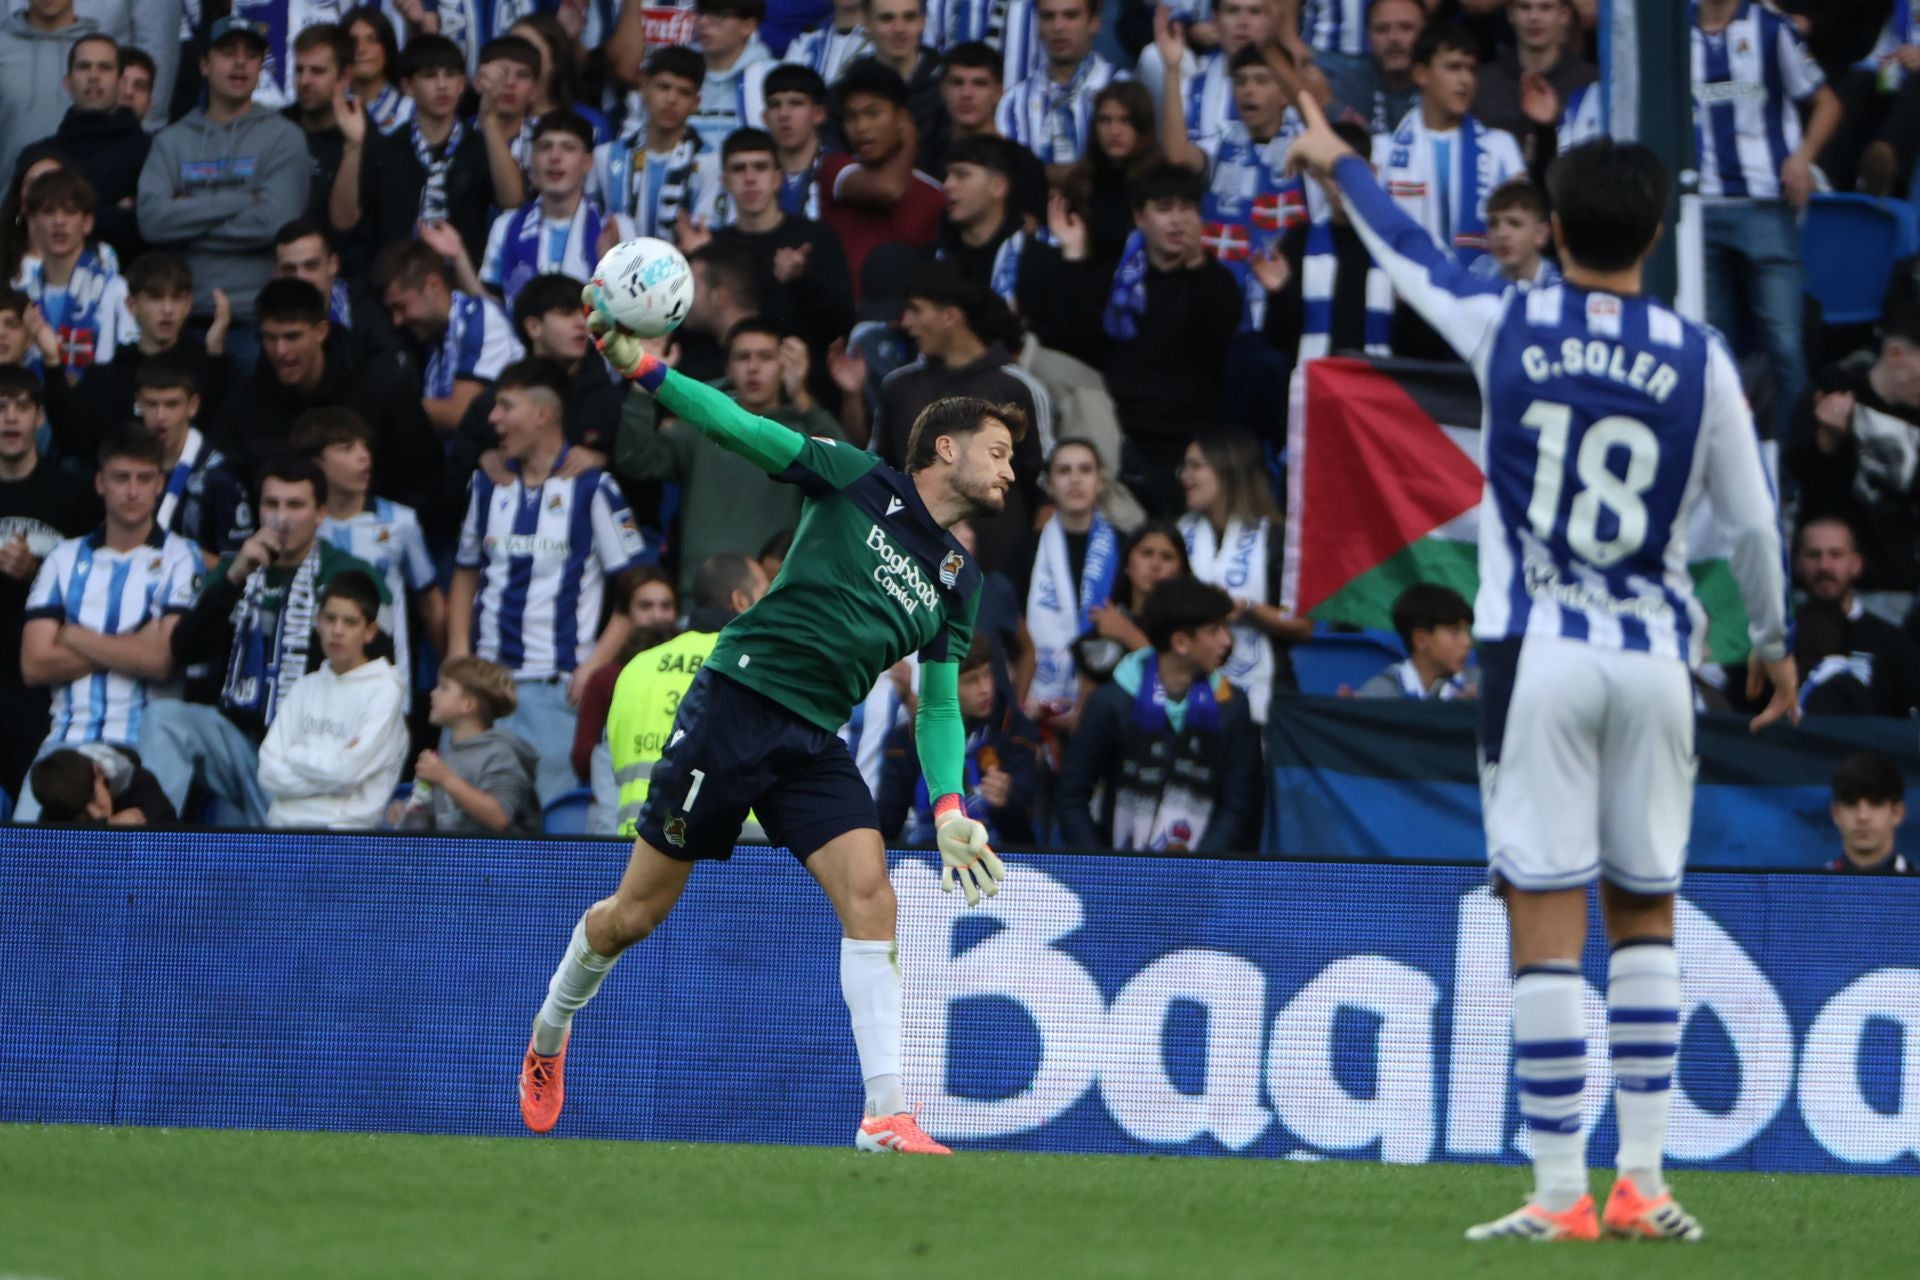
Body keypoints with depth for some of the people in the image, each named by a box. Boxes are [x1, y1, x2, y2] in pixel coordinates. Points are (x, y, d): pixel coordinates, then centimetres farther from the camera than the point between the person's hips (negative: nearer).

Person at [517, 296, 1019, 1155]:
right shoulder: (859, 482, 1)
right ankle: (550, 1035, 31)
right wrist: (640, 366, -17)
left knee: (870, 893, -18)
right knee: (637, 913, 3)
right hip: (735, 700, -4)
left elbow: (940, 704, 16)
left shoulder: (957, 583, 14)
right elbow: (741, 430, -4)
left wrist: (948, 808, 1)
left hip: (813, 745, 4)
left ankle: (886, 1114, -21)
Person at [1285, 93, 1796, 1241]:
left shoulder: (1505, 327, -1)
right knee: (1645, 912, 13)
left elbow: (1409, 255, 18)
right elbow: (1753, 520, 6)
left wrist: (1339, 165, 37)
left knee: (1547, 921, -3)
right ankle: (1644, 1181, 9)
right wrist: (1775, 642, 22)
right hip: (1654, 655, 2)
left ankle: (1561, 1193, -6)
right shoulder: (1699, 359, 0)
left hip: (1537, 656, -2)